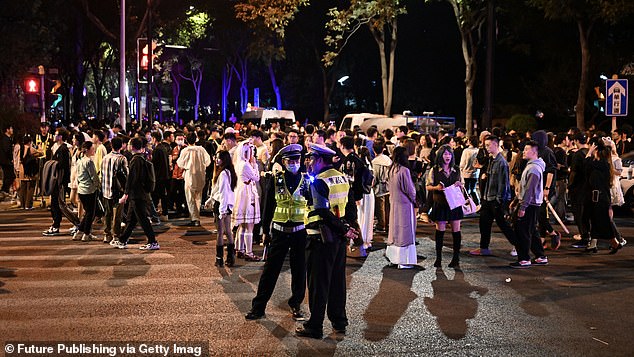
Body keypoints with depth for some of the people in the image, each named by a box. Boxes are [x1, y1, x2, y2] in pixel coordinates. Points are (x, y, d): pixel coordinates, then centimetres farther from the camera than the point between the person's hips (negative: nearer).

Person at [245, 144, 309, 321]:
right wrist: (265, 230, 6)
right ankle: (258, 306, 9)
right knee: (270, 269, 1)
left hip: (300, 232, 1)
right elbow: (268, 206, 5)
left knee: (299, 270, 9)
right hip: (280, 231, 0)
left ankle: (296, 304, 25)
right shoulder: (275, 180, 0)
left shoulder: (307, 180, 0)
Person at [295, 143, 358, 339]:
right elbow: (351, 207, 12)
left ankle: (315, 326, 7)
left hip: (322, 238, -8)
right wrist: (346, 227, 9)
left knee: (318, 282, 0)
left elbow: (324, 212, -21)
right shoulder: (343, 178, 9)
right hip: (339, 237, 8)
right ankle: (339, 321, 25)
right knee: (338, 279, 16)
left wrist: (344, 230, -14)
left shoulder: (318, 182, -16)